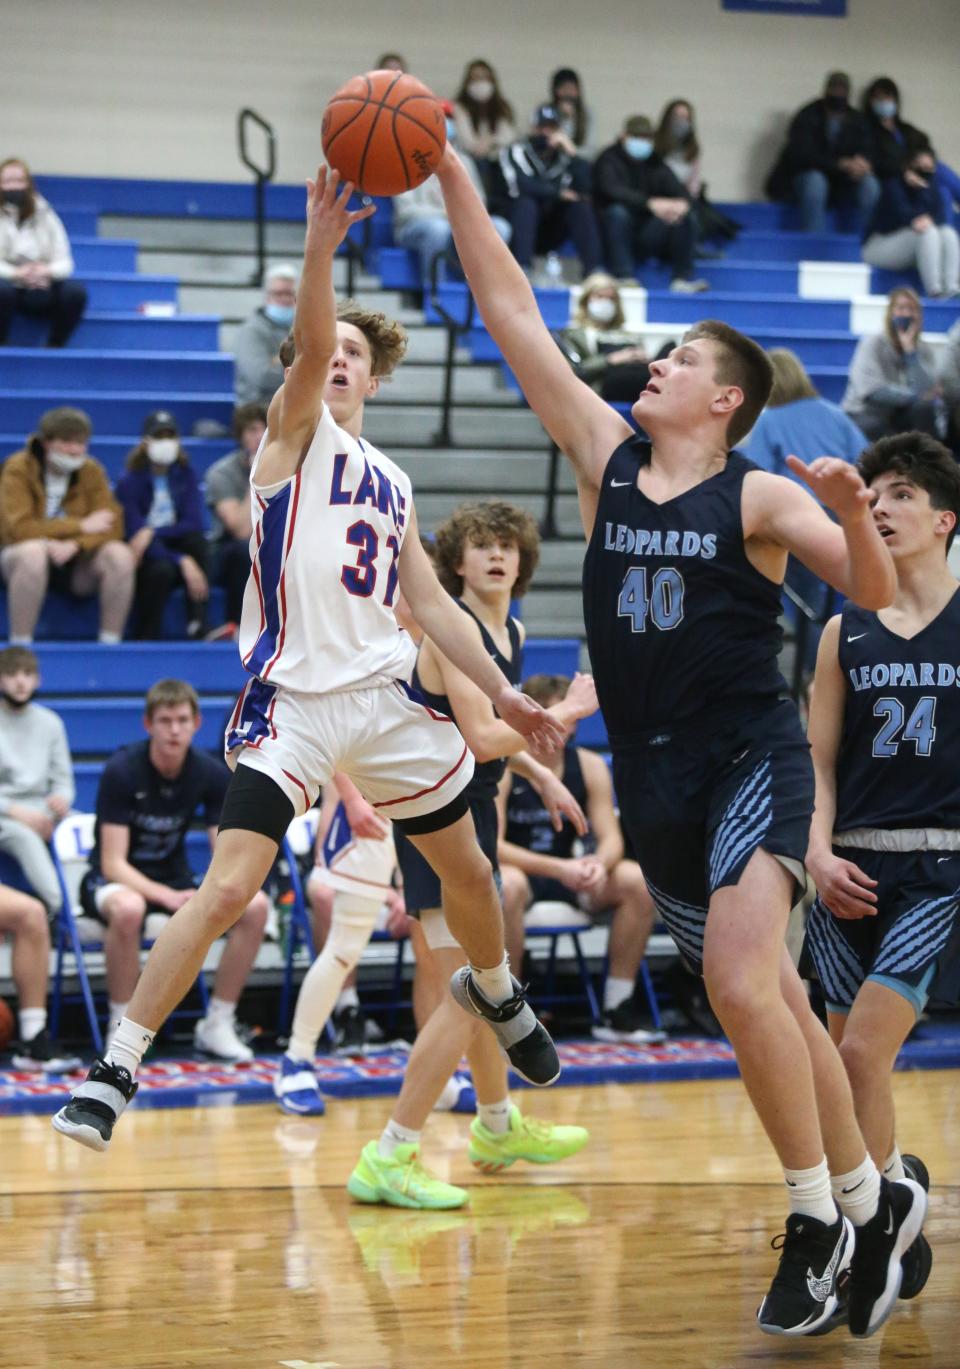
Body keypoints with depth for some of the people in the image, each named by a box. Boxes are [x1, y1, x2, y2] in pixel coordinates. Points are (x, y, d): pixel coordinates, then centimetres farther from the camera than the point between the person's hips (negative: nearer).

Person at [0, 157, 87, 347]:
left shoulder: (45, 216, 5)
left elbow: (65, 264, -1)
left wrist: (46, 271, -23)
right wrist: (16, 273, -30)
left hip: (41, 290, 2)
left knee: (75, 292, -26)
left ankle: (55, 346, -10)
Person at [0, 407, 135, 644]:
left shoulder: (91, 471, -2)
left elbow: (112, 527, -12)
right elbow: (19, 528, -23)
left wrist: (74, 545, -31)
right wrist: (82, 526, -21)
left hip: (76, 564, 3)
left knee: (120, 554, -25)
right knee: (33, 552, -38)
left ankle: (110, 642, -16)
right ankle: (20, 648, -31)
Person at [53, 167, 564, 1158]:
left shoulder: (389, 484, 18)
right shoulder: (294, 434, 0)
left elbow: (431, 603, 23)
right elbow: (307, 347, -21)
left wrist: (499, 692, 17)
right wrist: (319, 250, -37)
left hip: (381, 698, 7)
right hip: (292, 700, -6)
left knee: (468, 872, 18)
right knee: (226, 890, -19)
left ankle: (494, 992, 48)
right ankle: (117, 1070, -13)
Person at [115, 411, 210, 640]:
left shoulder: (185, 474, 2)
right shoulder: (129, 482, -11)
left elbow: (194, 523, -11)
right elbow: (135, 534, -22)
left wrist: (152, 533, -27)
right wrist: (182, 562, -35)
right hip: (142, 561, -4)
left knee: (195, 537, -27)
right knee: (163, 570, -37)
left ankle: (198, 625, -32)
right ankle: (147, 640, -17)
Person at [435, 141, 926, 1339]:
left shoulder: (757, 497, -7)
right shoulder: (606, 458, 5)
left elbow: (874, 592, -17)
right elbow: (512, 317, 1)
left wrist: (851, 512, -37)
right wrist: (452, 182, -5)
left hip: (753, 761, -5)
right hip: (651, 778, 5)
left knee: (741, 983, -22)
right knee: (772, 1003, 11)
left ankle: (819, 1218, -8)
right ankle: (870, 1205, 23)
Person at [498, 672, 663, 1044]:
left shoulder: (589, 766, 0)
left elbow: (611, 838, -5)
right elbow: (491, 845, -22)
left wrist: (599, 864, -31)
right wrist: (558, 869, -33)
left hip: (566, 874, 5)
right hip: (516, 870, -5)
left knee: (638, 881, -19)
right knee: (507, 885, -40)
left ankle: (617, 1012, -12)